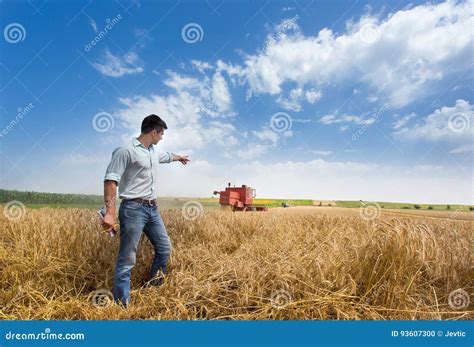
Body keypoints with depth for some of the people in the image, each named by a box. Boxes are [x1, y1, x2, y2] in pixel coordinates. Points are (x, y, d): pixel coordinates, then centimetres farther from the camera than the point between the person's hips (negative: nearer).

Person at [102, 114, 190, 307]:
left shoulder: (152, 152, 15)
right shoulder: (126, 151, -12)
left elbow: (166, 156, 38)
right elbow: (110, 180, -17)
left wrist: (180, 157, 58)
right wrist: (110, 212, -25)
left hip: (152, 208, 9)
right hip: (133, 209, -9)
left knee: (164, 248, 15)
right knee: (127, 259, -3)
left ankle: (154, 285, 36)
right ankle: (121, 303, 12)